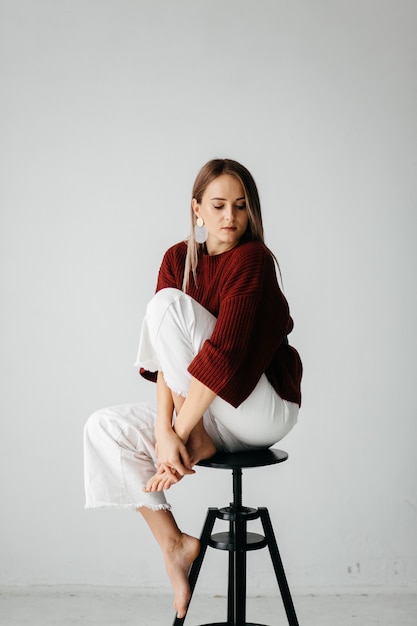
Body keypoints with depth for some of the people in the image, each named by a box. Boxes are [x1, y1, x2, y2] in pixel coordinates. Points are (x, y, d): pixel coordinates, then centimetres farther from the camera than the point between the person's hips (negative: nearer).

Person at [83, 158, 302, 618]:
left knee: (168, 303, -19)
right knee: (103, 427, -6)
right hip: (207, 413, 7)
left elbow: (223, 353, -25)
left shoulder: (251, 259, -16)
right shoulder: (178, 259, 3)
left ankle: (198, 444, -10)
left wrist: (180, 433, -23)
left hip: (264, 408, -7)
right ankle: (173, 543, -1)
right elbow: (165, 356, -5)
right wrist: (163, 429, -17)